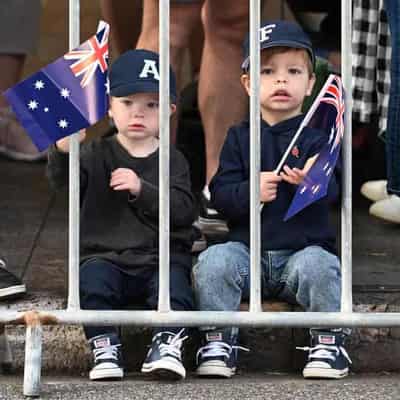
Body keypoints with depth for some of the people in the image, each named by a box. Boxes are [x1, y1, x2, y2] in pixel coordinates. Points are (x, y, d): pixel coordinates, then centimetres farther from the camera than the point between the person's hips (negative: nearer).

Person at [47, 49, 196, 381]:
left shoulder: (173, 161, 7)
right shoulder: (97, 154, 8)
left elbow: (184, 211, -8)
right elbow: (60, 180, -11)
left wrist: (142, 189, -21)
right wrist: (63, 151, -33)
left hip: (161, 258, 0)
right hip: (106, 256, 0)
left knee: (175, 280, -28)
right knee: (93, 279, -28)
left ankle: (167, 347, -21)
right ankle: (105, 349, -22)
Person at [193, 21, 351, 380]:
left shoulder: (317, 138, 6)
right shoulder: (239, 137, 11)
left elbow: (330, 193, -9)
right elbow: (220, 195, 2)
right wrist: (250, 192, -20)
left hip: (303, 248, -1)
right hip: (248, 250, 2)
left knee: (318, 266, -33)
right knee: (213, 261, -26)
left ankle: (329, 342, -13)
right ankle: (219, 342, -12)